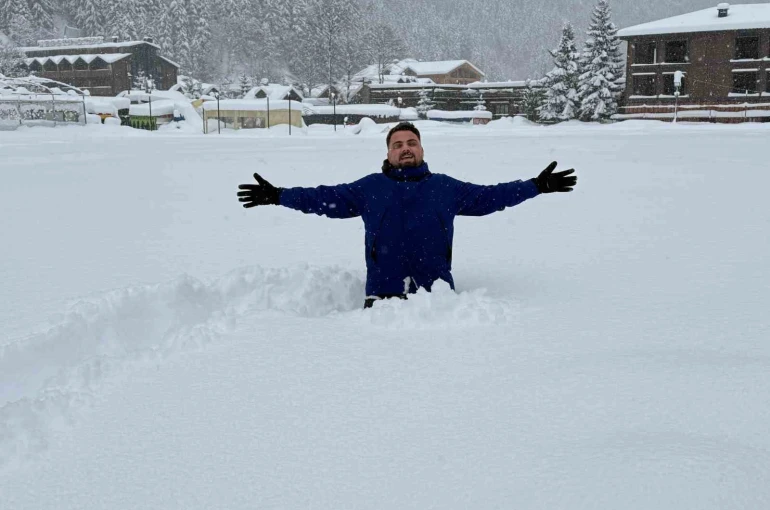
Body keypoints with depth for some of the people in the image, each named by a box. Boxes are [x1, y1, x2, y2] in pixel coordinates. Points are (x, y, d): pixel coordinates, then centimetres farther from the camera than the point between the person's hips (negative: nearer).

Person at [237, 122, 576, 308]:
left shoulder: (445, 187, 19)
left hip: (435, 291, 0)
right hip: (383, 291, 0)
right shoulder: (369, 187, 17)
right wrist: (277, 196, 8)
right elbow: (326, 199, 15)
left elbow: (488, 197, 19)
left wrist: (538, 186, 16)